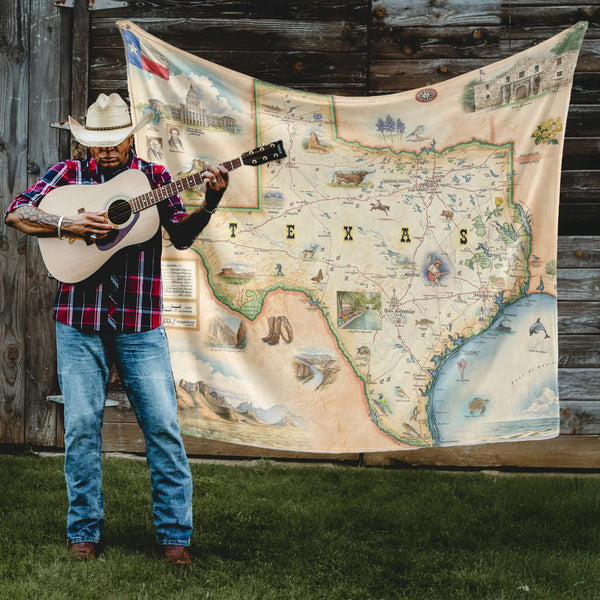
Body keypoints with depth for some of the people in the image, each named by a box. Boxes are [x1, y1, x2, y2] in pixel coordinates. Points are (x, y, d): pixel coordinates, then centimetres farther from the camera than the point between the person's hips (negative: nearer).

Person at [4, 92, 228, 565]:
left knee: (163, 426, -3)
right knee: (81, 426, 2)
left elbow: (182, 236, 0)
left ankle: (175, 534, 5)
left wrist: (209, 205, -17)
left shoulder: (153, 176, 8)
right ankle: (84, 531, 14)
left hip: (140, 323, 0)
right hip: (80, 320, 0)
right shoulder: (69, 174, 7)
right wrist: (66, 224, -14)